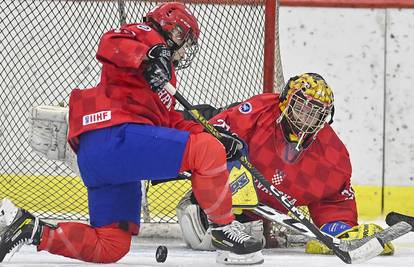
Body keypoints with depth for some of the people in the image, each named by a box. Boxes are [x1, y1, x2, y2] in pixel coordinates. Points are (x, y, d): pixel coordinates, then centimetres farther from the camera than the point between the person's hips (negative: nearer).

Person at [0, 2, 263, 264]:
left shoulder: (165, 78, 36)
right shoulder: (146, 35, 9)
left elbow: (173, 124, 27)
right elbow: (111, 44, -13)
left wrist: (217, 140, 14)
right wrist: (150, 55, -29)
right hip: (114, 135, -10)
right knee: (206, 151, -16)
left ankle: (27, 228, 6)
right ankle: (224, 228, -6)